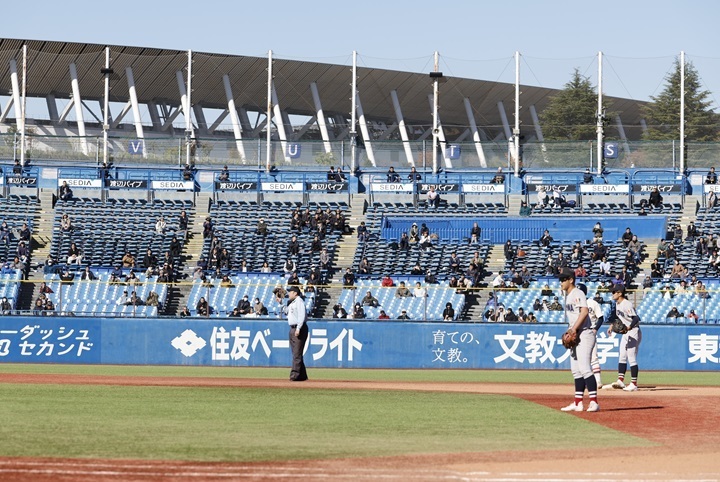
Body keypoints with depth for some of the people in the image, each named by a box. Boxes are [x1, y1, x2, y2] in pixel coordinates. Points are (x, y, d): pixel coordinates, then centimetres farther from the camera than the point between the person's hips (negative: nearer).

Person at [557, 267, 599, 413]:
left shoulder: (578, 293, -10)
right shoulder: (567, 295, 19)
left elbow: (584, 312, -23)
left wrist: (574, 329, -25)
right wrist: (569, 332, 10)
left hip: (584, 335, -10)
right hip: (575, 337, 10)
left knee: (584, 369, -15)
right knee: (576, 370, 11)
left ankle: (594, 402, -17)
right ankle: (578, 403, 14)